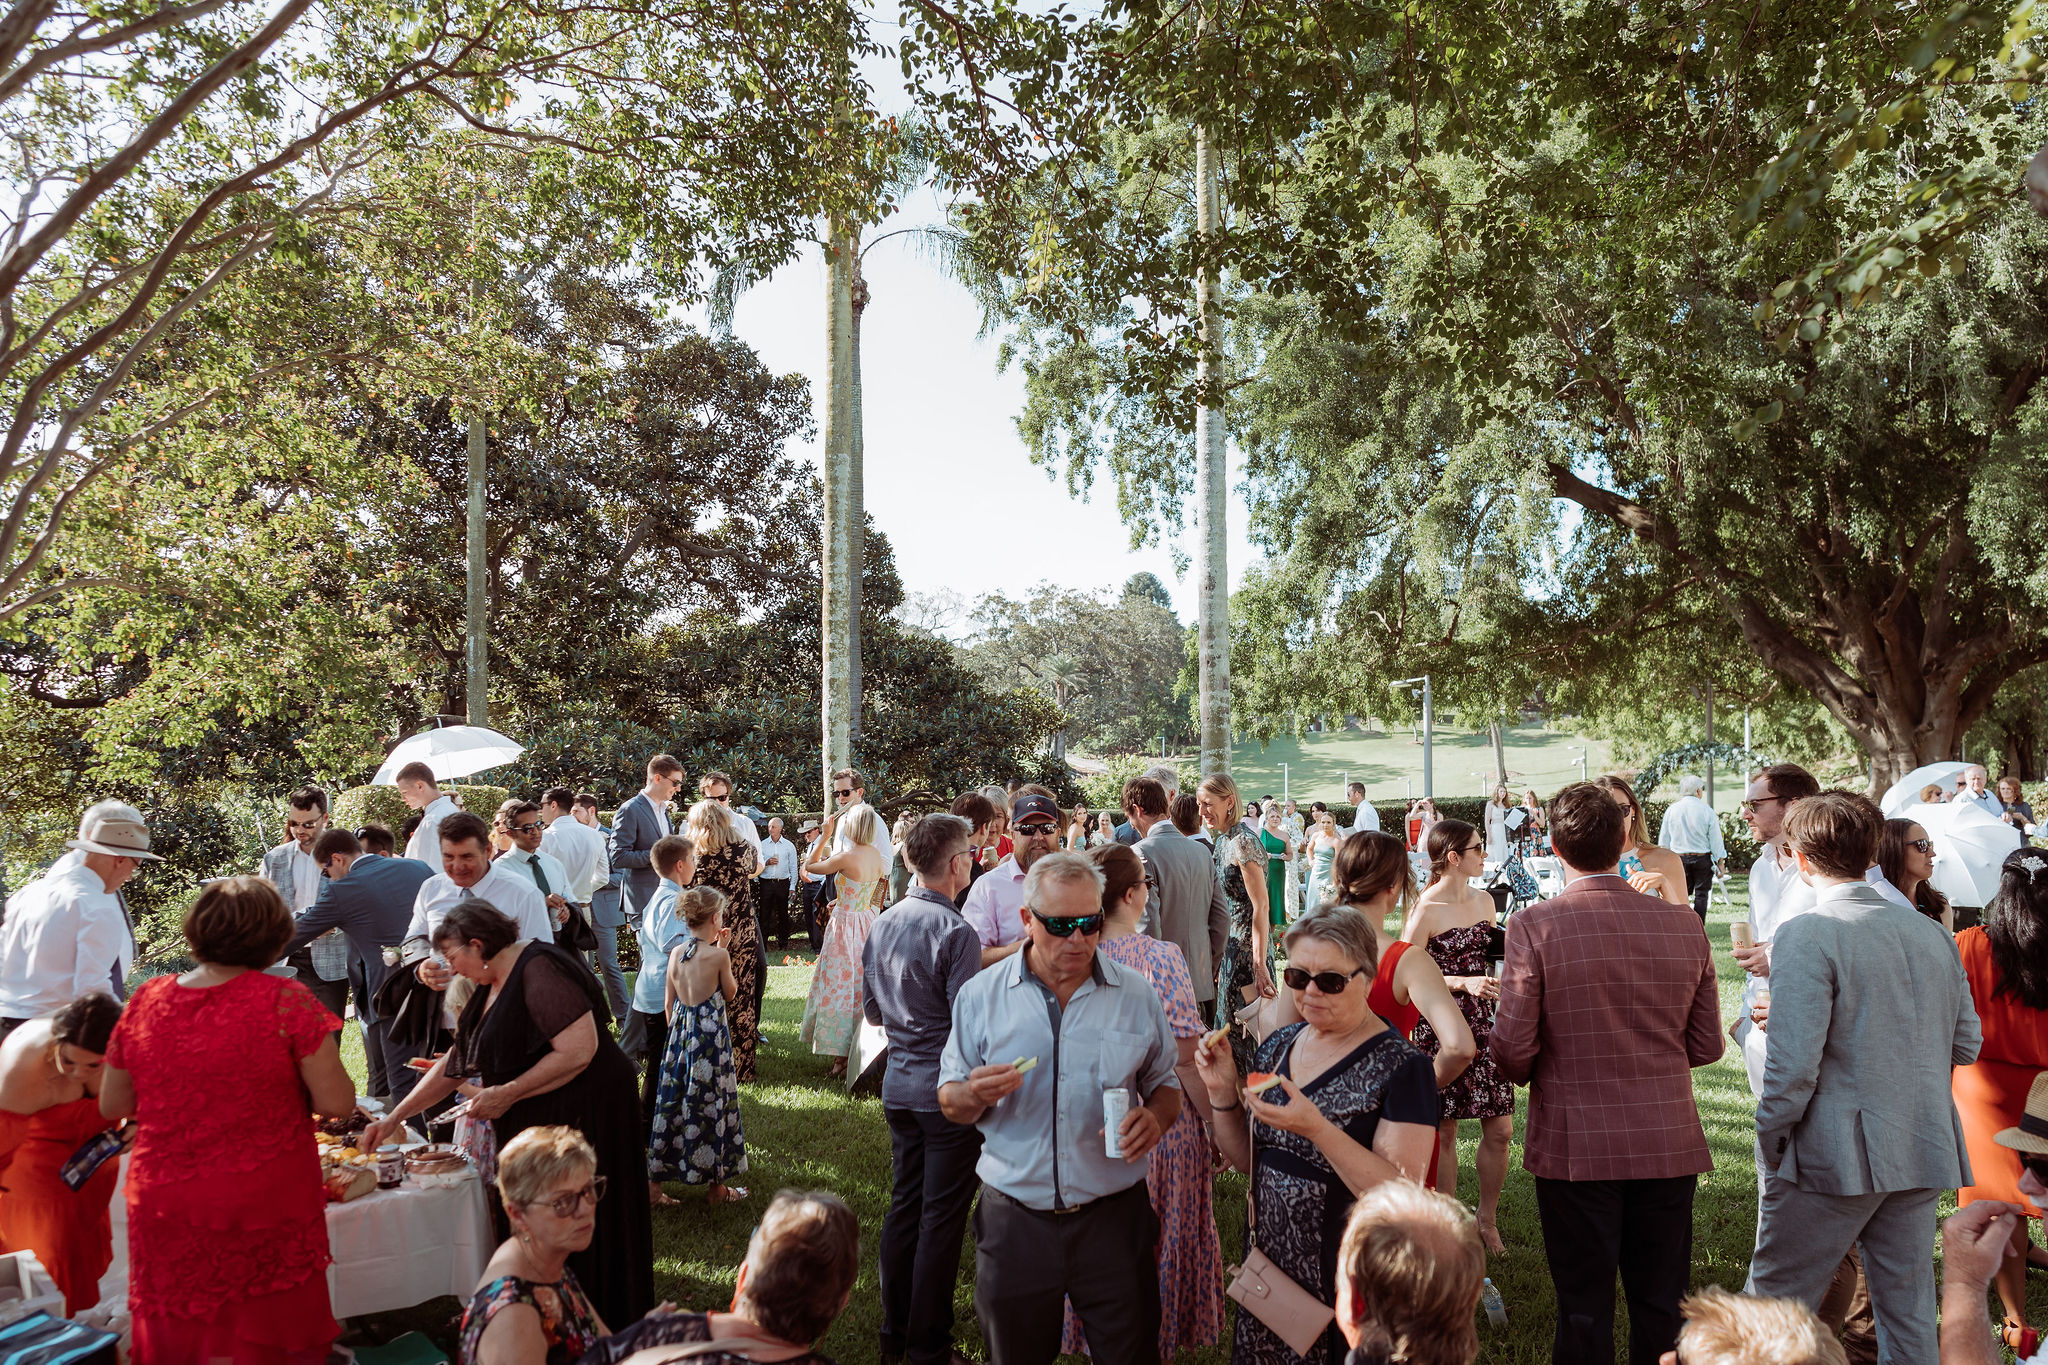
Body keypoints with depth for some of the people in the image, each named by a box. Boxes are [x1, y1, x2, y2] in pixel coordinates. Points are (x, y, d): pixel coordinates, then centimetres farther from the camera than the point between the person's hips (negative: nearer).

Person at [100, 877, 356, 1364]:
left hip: (164, 1212, 4)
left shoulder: (147, 1000, -3)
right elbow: (337, 1102, -14)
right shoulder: (285, 1001, -16)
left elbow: (112, 1105, 8)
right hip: (263, 1212, -3)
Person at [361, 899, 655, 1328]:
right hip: (532, 1125, 9)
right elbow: (453, 1063, 19)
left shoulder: (538, 969, -19)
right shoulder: (492, 987, 11)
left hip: (584, 1115, -9)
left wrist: (507, 1094, -19)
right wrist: (393, 1118, 16)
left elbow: (579, 1050, -27)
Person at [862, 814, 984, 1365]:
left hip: (899, 1086, 7)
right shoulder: (956, 932, -20)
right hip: (949, 1092, -7)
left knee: (903, 1209, 17)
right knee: (942, 1220, 4)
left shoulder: (880, 926, 4)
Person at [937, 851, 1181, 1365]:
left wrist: (1155, 1118, -13)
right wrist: (975, 1096, -21)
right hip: (1015, 1220, 0)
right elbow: (950, 1102, 2)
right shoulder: (981, 996, -3)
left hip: (1115, 1216, 0)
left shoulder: (1136, 995, -1)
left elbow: (1166, 1084, 10)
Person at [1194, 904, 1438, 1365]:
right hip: (1268, 1270, 6)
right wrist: (1223, 1093, -7)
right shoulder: (1277, 1046, 2)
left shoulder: (1401, 1068, -16)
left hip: (1350, 1288, -6)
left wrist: (1317, 1128, -34)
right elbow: (1245, 1158, 11)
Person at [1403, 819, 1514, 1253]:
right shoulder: (1426, 911, -13)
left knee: (1500, 1130, 5)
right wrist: (1464, 982, -20)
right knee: (1444, 1132, 4)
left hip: (1482, 1023, 6)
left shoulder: (1484, 901, 8)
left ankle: (1487, 1219, 24)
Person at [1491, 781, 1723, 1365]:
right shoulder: (1684, 923, -1)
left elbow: (1511, 1049, -13)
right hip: (1669, 1143, 4)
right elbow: (1705, 1045, 5)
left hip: (1577, 1147, -3)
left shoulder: (1534, 925, -13)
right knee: (1662, 1311, 15)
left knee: (1585, 1314, 9)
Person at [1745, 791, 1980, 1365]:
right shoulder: (1933, 934, 5)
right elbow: (1967, 1043, 13)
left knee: (1773, 1303, 5)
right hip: (1923, 1153, 7)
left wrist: (1771, 1147, -7)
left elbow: (1793, 1065, -20)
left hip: (1834, 1157, -7)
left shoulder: (1807, 936, -16)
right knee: (1910, 1312, 16)